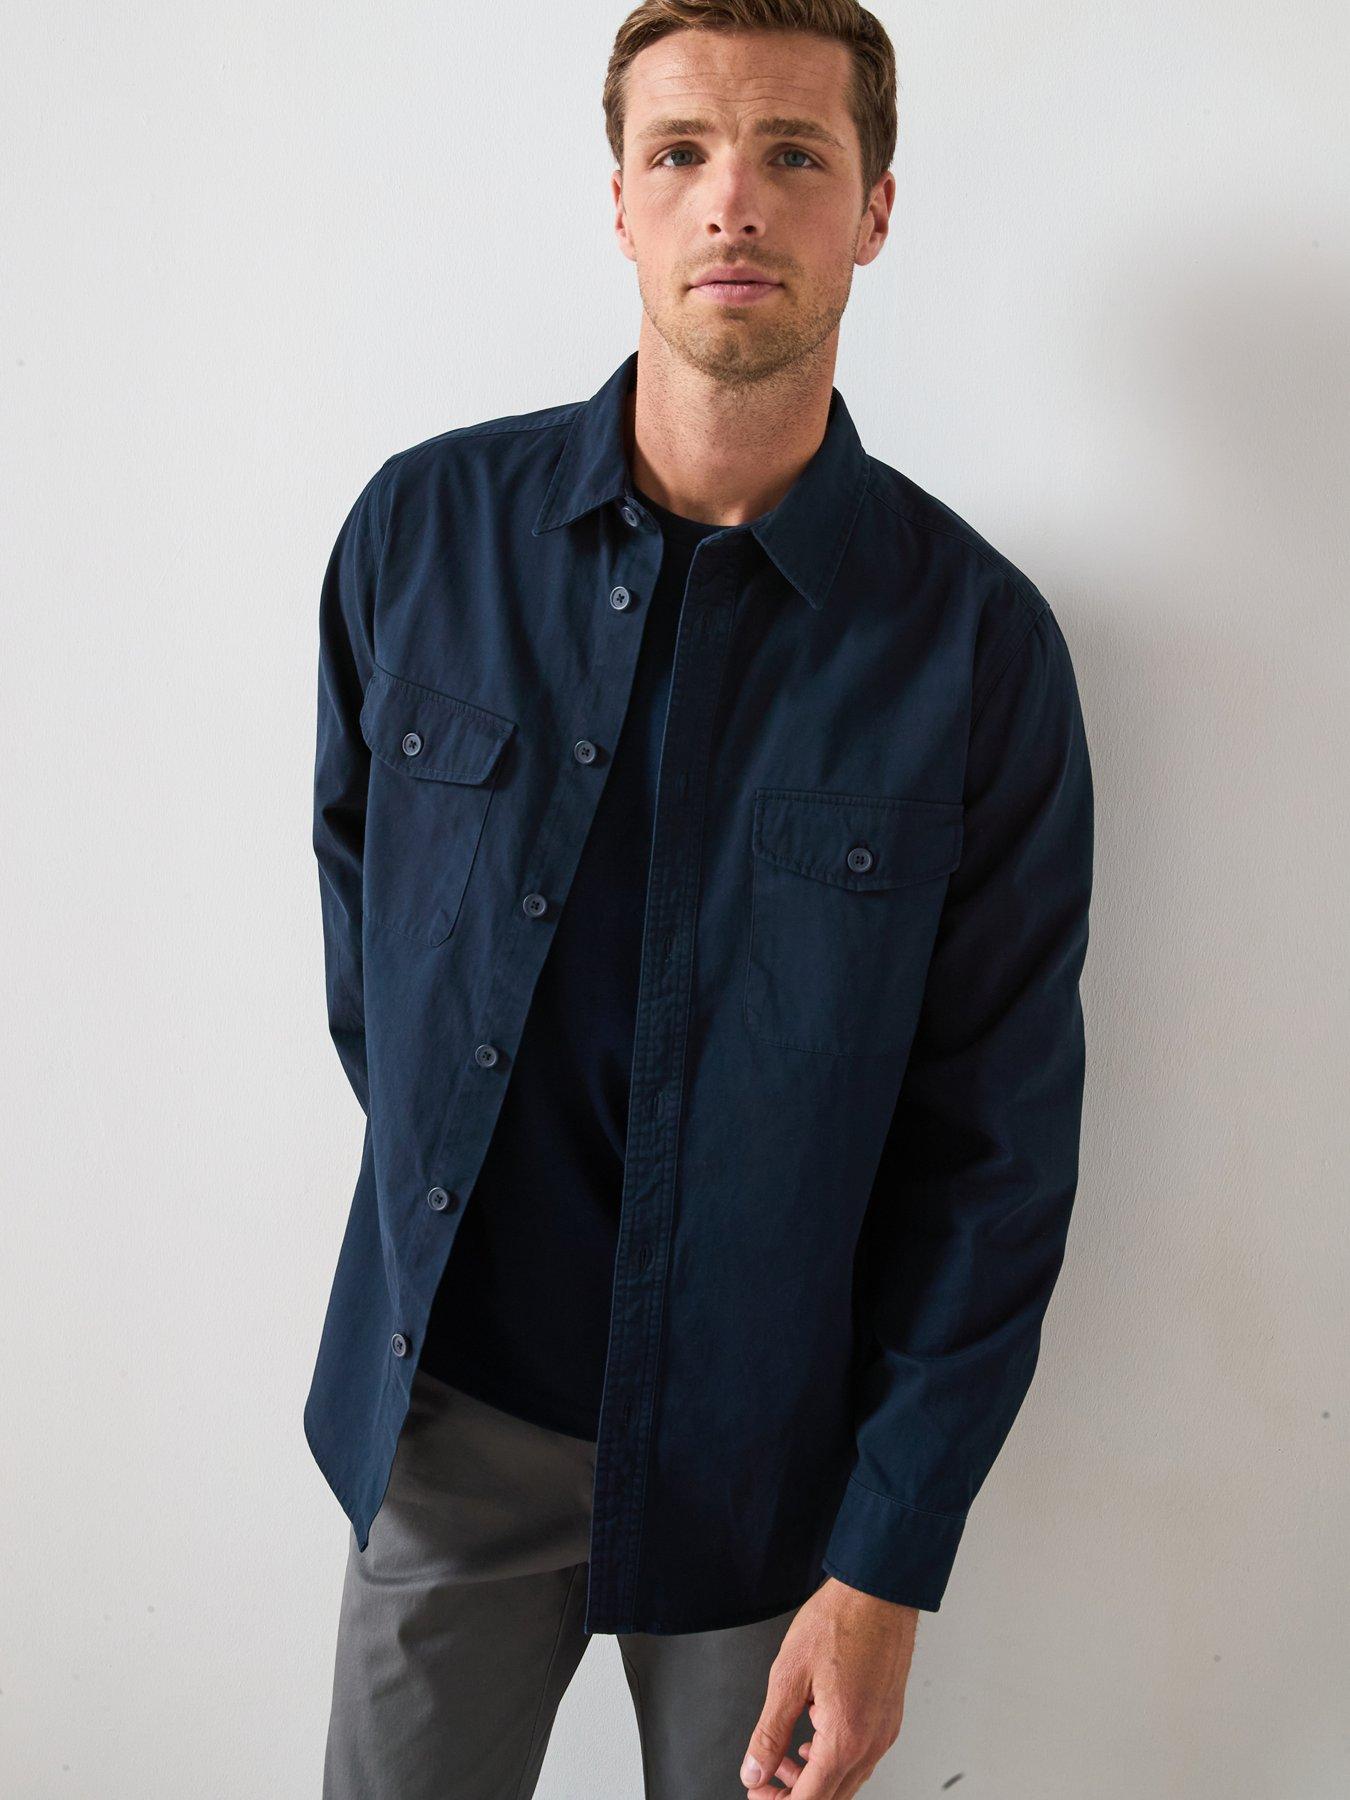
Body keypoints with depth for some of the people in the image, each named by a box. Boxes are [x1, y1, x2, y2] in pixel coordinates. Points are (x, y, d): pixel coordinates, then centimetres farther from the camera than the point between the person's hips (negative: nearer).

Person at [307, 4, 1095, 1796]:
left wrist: (889, 1568, -9)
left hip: (767, 1449, -1)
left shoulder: (977, 636, -11)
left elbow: (998, 1142, -9)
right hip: (443, 1412, 2)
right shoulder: (426, 525, -5)